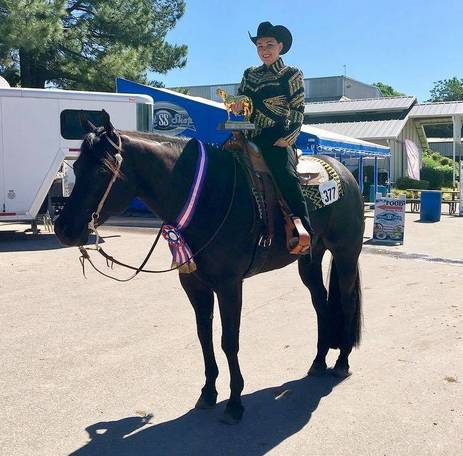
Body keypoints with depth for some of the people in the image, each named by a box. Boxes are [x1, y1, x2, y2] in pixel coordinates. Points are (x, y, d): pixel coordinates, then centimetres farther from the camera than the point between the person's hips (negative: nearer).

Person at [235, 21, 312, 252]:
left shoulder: (292, 75, 7)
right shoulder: (250, 74, 20)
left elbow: (298, 112, 2)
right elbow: (238, 102, 23)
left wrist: (287, 139, -11)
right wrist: (236, 105, -2)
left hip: (277, 140, -6)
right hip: (251, 138, 6)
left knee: (287, 177, -28)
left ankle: (304, 231, -27)